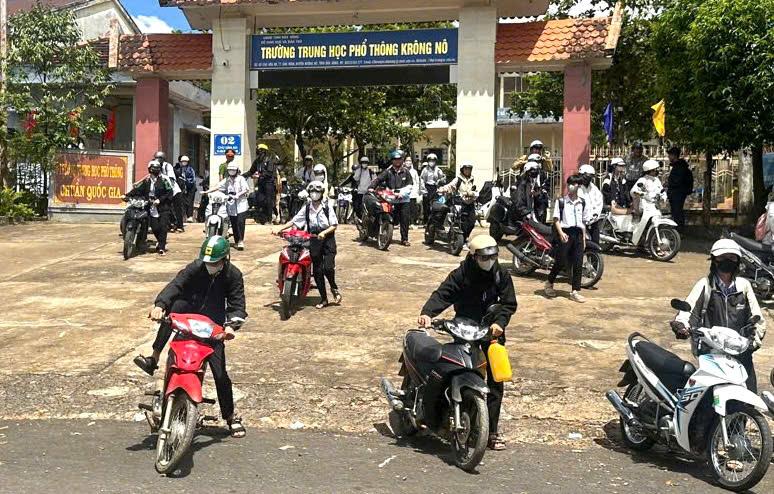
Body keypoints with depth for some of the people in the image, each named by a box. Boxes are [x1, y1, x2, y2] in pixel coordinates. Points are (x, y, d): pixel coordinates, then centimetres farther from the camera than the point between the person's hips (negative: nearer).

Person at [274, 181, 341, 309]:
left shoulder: (327, 208, -2)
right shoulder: (306, 208, 6)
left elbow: (334, 225, -5)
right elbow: (294, 220, 3)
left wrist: (324, 232, -22)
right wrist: (280, 229, -6)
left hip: (327, 239, -3)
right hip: (314, 241, 3)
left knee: (328, 267, -17)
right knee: (317, 271, 4)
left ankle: (334, 288, 14)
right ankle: (323, 299, 14)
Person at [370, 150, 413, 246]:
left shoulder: (406, 172, 10)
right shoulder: (388, 172, 5)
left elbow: (409, 186, 4)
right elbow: (378, 179, -4)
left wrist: (402, 193, -11)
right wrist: (371, 187, -21)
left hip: (404, 200, 1)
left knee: (404, 220, 1)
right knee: (392, 220, -3)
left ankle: (404, 239, 9)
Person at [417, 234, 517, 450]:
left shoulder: (501, 274, -2)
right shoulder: (461, 275, -10)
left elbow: (509, 302, -1)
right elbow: (442, 294, -21)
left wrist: (500, 322, -19)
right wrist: (427, 313, -39)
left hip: (492, 330, 2)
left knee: (495, 380, 1)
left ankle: (492, 430, 9)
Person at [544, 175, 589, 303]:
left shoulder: (582, 203, 11)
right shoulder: (561, 201, 0)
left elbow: (583, 222, 16)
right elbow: (556, 219, -3)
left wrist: (584, 239, 12)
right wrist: (561, 233, -18)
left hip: (578, 234, 4)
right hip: (565, 233, -4)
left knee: (578, 264, 1)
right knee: (560, 262, -4)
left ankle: (575, 291, 5)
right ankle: (549, 284, 18)